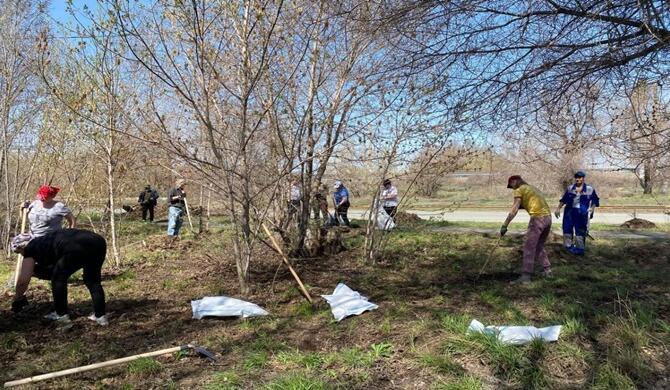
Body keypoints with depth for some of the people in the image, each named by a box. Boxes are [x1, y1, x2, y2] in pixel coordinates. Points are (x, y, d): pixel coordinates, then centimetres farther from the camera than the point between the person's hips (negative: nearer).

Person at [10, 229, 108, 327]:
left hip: (77, 247, -7)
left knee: (58, 279, 17)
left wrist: (17, 299, 33)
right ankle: (100, 316, 24)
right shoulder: (45, 241, 40)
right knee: (92, 281, 24)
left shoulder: (30, 249, 21)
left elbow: (23, 280, 19)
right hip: (98, 242, 7)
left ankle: (61, 316, 21)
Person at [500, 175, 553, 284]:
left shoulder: (519, 190, 1)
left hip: (537, 218, -8)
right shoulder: (532, 188, 27)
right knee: (539, 246, 22)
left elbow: (514, 210, -8)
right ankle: (547, 270, 25)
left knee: (529, 248, -5)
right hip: (548, 217, 8)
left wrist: (504, 225, -9)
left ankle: (526, 276, -7)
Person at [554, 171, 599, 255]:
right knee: (567, 229, 4)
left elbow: (595, 201, 9)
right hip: (570, 211, 3)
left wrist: (592, 208, -7)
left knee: (580, 231, -1)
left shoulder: (590, 189, 1)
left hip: (582, 213, -3)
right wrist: (558, 208, 7)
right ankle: (568, 247, 16)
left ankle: (580, 249, 8)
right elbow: (563, 200, 13)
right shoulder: (570, 188, 9)